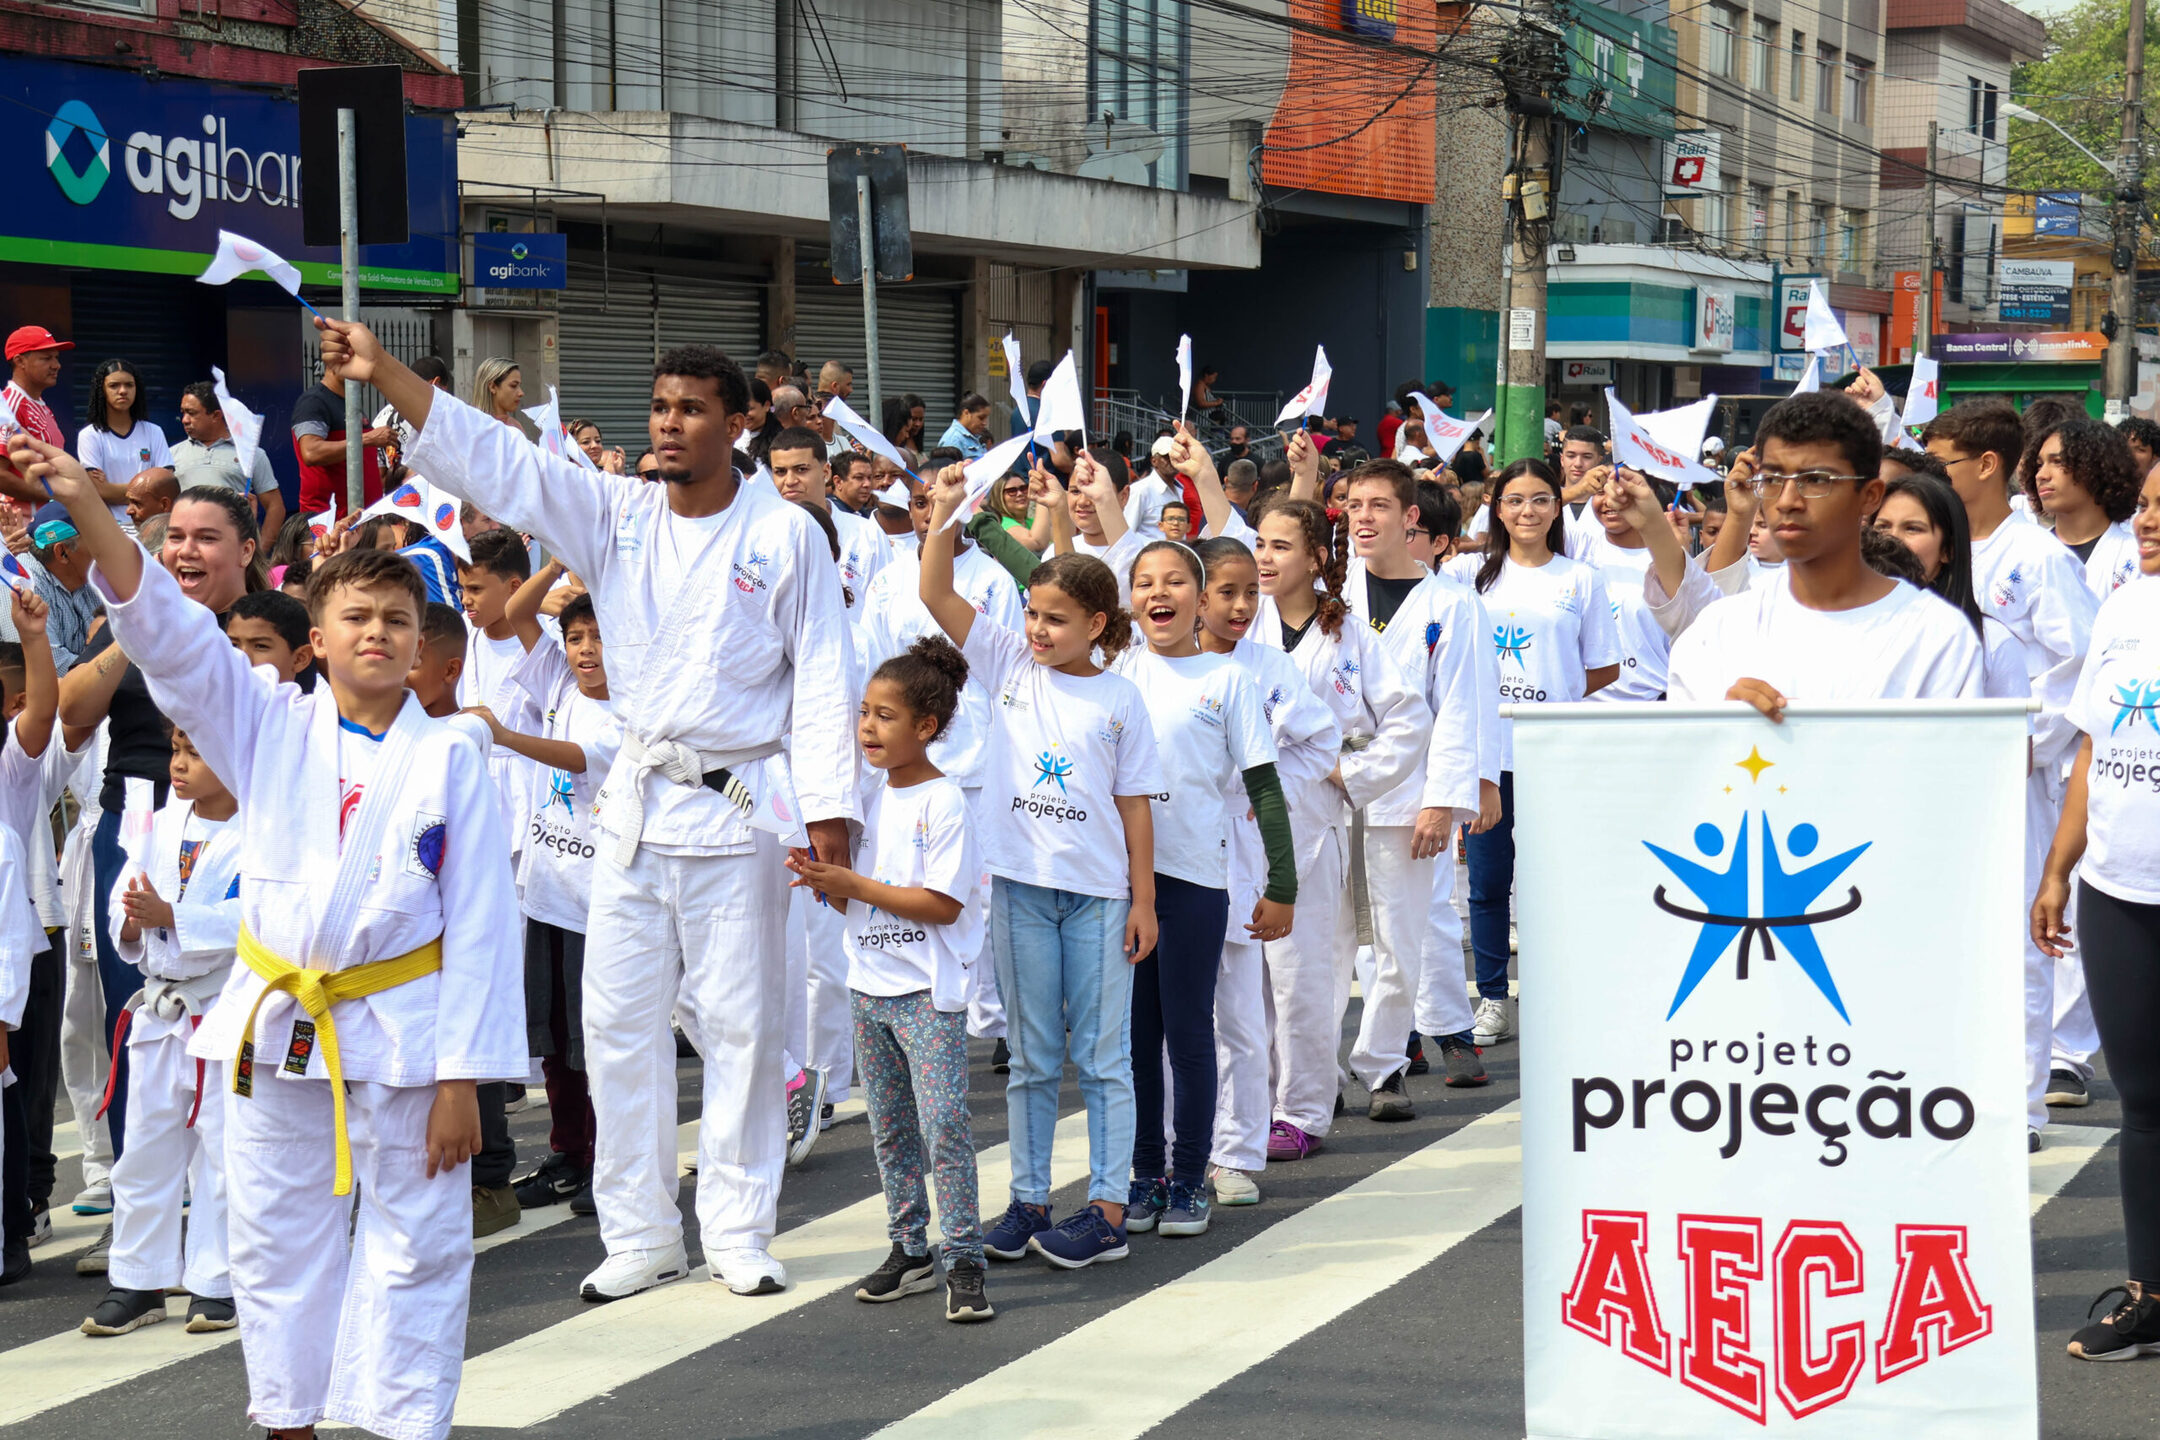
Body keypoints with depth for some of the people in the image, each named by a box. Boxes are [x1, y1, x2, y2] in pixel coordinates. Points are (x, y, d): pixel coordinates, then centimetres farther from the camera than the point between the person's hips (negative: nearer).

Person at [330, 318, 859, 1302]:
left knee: (738, 1024, 2)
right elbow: (490, 460, -2)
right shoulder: (616, 516, 5)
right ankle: (640, 1234, 15)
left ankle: (738, 1231, 13)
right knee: (619, 1020, 5)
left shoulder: (784, 535, -3)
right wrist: (382, 372, -13)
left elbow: (823, 675, -2)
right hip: (636, 802, 4)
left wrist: (827, 809, -8)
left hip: (739, 805, -3)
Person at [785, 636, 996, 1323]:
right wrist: (823, 880, -6)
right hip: (869, 987, 8)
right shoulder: (871, 801, 11)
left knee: (943, 1122, -13)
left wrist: (854, 884, -19)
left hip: (927, 991, -8)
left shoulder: (944, 802, -12)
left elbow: (942, 904, -19)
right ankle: (909, 1250, 20)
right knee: (889, 1126, 12)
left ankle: (964, 1259, -9)